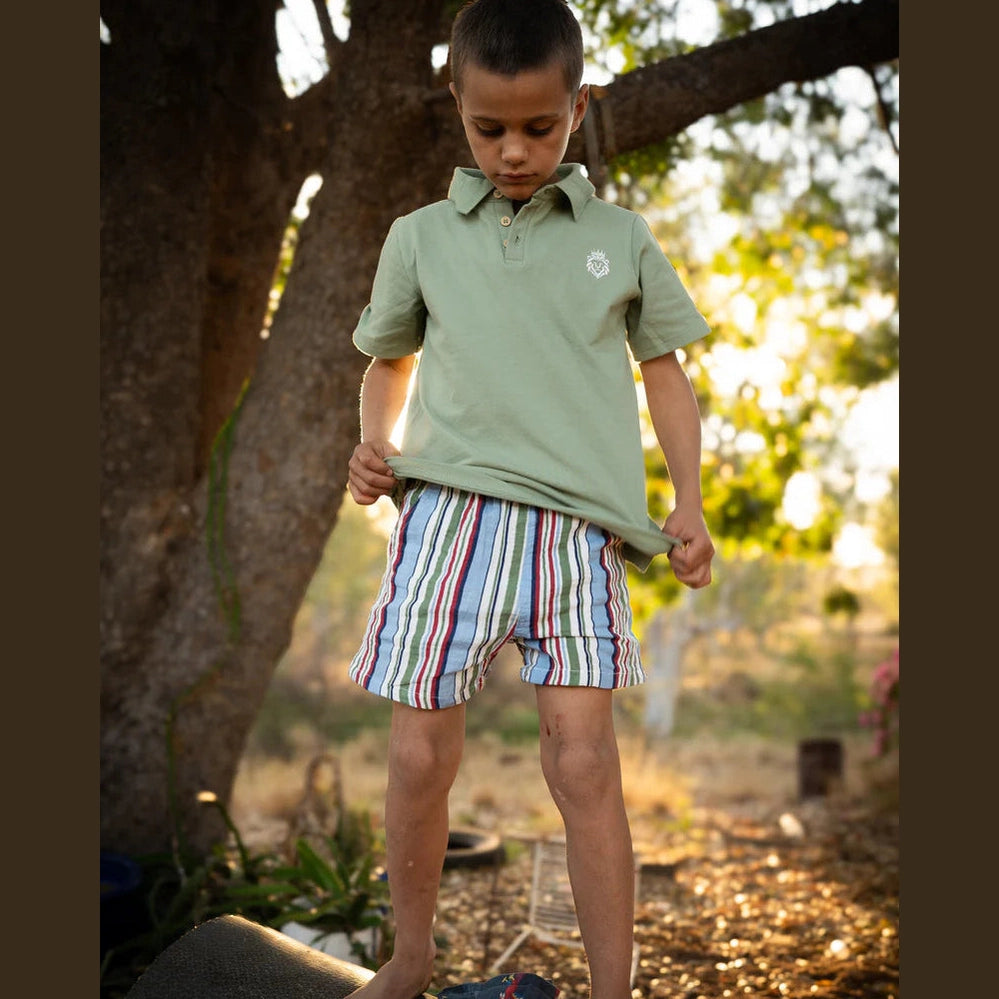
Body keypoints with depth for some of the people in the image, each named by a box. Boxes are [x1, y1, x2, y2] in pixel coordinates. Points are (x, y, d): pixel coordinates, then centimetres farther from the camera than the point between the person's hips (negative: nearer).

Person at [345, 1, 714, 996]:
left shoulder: (620, 239, 13)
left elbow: (664, 372, 18)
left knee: (582, 761, -7)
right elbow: (389, 360, 25)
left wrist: (688, 503, 8)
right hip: (450, 506, 1)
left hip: (578, 521, 0)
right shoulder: (420, 236, 14)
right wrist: (374, 443, 5)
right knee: (419, 754, 1)